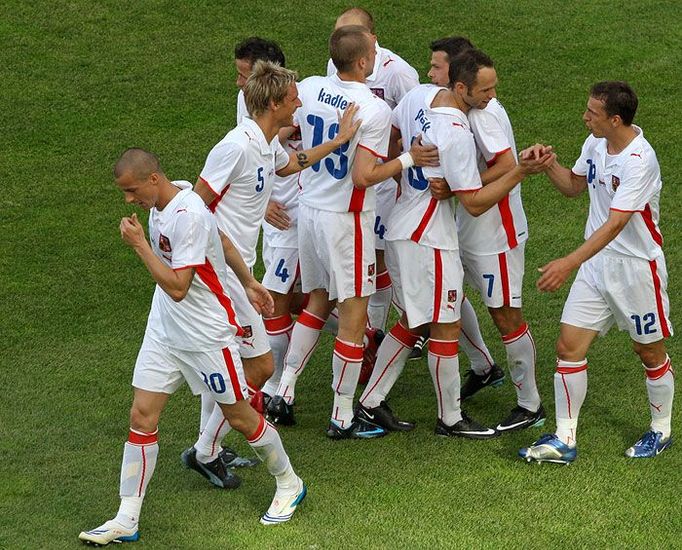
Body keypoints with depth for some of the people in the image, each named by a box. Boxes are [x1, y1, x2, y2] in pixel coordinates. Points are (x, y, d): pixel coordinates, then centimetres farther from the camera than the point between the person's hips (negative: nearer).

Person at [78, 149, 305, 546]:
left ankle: (289, 485, 32)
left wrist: (140, 244, -24)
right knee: (142, 417, 2)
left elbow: (177, 287, -29)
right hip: (164, 330, 8)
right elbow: (219, 235, 17)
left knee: (239, 416, 8)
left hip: (206, 334, -8)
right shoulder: (169, 197, 1)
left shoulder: (188, 216, -27)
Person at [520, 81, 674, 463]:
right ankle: (564, 441, 7)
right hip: (596, 263, 7)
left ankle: (661, 432, 31)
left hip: (637, 266, -7)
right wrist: (548, 163, -3)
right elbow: (574, 185, 18)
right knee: (569, 346, 1)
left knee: (650, 351, 10)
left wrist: (570, 263, -39)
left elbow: (616, 223, -32)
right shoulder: (596, 143, 0)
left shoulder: (639, 160, -26)